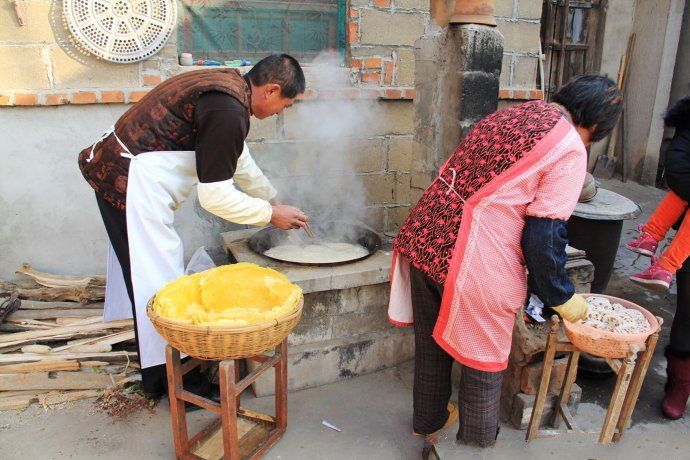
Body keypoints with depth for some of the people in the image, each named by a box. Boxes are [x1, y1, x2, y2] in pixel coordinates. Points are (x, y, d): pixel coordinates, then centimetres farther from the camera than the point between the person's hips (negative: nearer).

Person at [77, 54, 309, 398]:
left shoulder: (228, 84, 9)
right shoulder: (227, 111, -23)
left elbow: (237, 157, 22)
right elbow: (215, 196, -21)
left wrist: (272, 199, 27)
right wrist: (270, 214, -8)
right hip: (129, 182, -11)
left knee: (141, 268, 20)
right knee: (158, 281, -2)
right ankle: (170, 381, 14)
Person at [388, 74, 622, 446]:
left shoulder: (511, 114, 15)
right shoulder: (570, 150, -7)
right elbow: (543, 237, -12)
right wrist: (562, 300, 4)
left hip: (424, 239, 8)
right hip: (476, 265, -7)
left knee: (431, 343, 25)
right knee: (483, 362, 17)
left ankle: (428, 420, 48)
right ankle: (477, 442, 40)